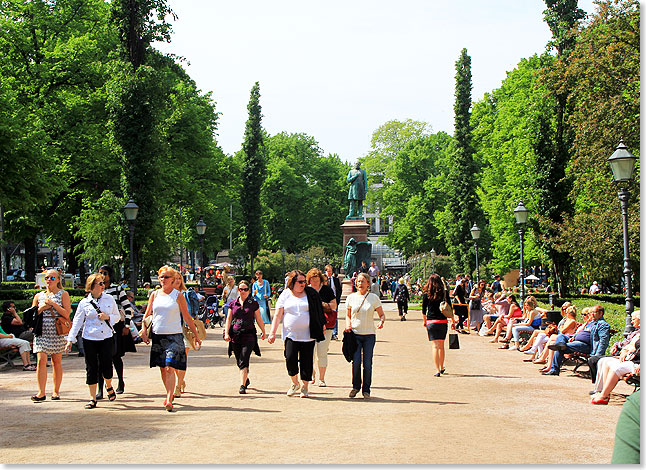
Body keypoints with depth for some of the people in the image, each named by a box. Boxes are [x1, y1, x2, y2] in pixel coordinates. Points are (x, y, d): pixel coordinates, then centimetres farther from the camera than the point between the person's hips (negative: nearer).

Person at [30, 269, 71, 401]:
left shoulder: (63, 294, 4)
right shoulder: (39, 296, 14)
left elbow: (67, 314, -7)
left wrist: (53, 304, -13)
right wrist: (43, 307, -5)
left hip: (57, 332, -2)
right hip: (41, 332, 2)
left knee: (56, 362, 4)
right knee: (41, 360, -10)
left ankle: (56, 391, 14)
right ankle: (41, 392, -11)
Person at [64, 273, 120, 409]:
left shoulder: (109, 299, 4)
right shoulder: (84, 303, 0)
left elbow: (117, 317, 12)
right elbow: (77, 322, 1)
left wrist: (108, 317, -9)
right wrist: (71, 339, -5)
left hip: (106, 338, 1)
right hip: (89, 339, 0)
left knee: (106, 366, -5)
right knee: (91, 368, 2)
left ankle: (109, 386, 28)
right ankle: (93, 398, 10)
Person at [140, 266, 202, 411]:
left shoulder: (178, 296, 0)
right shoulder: (154, 294, 9)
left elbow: (187, 317, 4)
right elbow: (147, 314, 14)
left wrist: (196, 335, 4)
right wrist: (144, 330, -2)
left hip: (174, 336, -4)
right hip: (157, 336, 4)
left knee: (170, 368, -14)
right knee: (162, 369, 10)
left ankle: (169, 400, -15)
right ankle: (169, 394, 28)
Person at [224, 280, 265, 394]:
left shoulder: (253, 303, 2)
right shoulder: (233, 303, 8)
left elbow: (258, 319, 10)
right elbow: (229, 319, 9)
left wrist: (263, 332, 19)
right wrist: (226, 333, -1)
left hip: (249, 334, -3)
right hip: (235, 335, 3)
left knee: (244, 361, -14)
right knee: (239, 361, 13)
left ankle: (242, 385, -15)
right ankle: (246, 379, 37)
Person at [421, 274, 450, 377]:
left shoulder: (426, 294, -3)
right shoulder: (445, 293, 0)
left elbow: (423, 310, 1)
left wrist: (425, 321, 16)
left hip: (431, 322, -2)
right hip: (443, 321, 2)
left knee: (435, 346, -3)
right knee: (441, 345, 17)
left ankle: (437, 370, -13)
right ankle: (441, 368, 30)